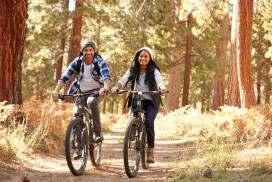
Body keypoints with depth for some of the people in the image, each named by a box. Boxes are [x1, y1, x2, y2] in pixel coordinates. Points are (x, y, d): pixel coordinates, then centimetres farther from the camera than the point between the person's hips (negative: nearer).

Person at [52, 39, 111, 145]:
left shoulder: (99, 62, -14)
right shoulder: (77, 62, -8)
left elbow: (106, 76, -31)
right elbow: (64, 77, -16)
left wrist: (105, 88, -53)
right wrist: (56, 91, -33)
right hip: (82, 92, 3)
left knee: (91, 102, -35)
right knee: (76, 116, -11)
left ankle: (98, 133, -26)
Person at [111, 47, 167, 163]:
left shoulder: (153, 71, -3)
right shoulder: (133, 70, 3)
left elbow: (159, 80, -23)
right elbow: (123, 79, -14)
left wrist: (162, 88, -47)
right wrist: (116, 87, -36)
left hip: (151, 101, -2)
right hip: (137, 100, 2)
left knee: (149, 122, -22)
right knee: (136, 104, -33)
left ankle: (150, 151, -8)